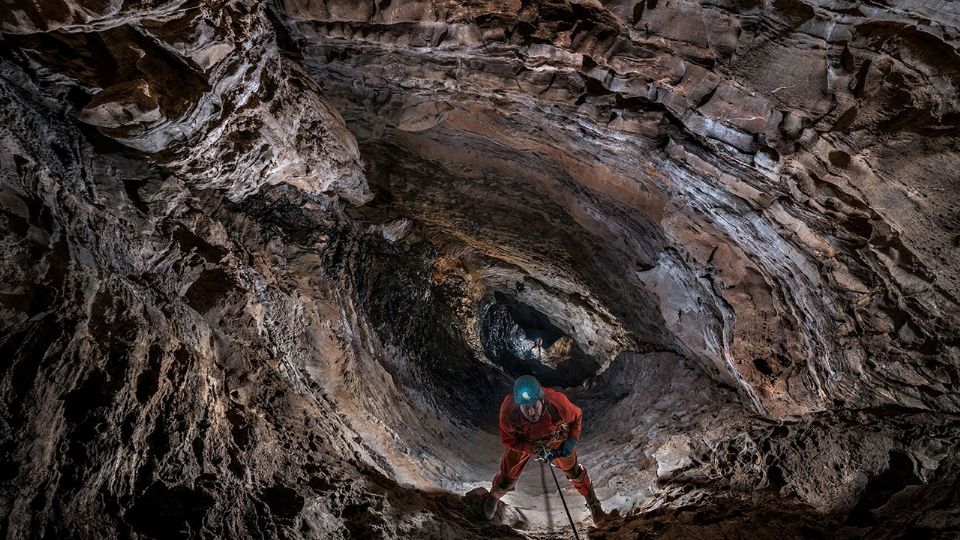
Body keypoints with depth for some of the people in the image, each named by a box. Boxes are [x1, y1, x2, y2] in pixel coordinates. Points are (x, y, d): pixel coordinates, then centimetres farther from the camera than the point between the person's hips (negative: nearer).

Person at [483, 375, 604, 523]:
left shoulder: (557, 404, -41)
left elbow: (576, 416, -15)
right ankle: (494, 496, 47)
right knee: (508, 478, 10)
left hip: (556, 438, 0)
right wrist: (536, 449, -29)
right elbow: (508, 441, -22)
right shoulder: (508, 412, -41)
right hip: (522, 442, 0)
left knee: (573, 471, 16)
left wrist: (572, 440, -24)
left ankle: (593, 502, 47)